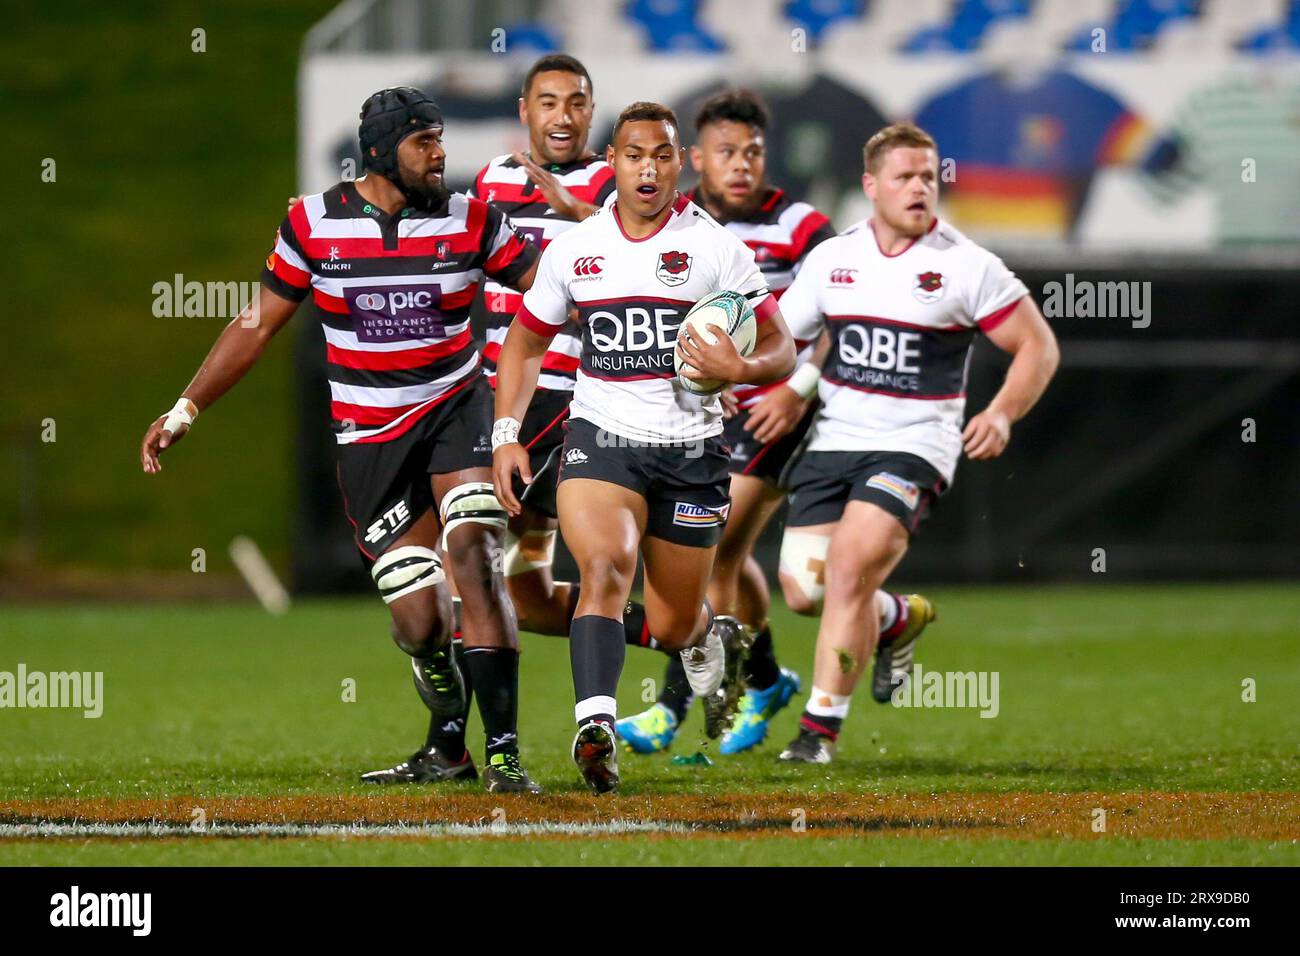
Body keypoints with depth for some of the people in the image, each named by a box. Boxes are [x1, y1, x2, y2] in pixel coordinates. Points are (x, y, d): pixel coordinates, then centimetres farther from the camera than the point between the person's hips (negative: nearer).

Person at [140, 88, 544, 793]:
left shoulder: (470, 221, -3)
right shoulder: (315, 224, -2)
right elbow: (258, 324, 6)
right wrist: (186, 409, 4)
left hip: (455, 410, -1)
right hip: (367, 438, 1)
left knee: (472, 559, -22)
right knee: (418, 617, -4)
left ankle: (504, 753, -22)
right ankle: (447, 747, 22)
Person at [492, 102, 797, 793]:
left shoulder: (717, 249, -2)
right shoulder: (572, 251, 5)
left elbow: (780, 349, 1)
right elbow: (524, 343, 17)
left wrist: (738, 369, -21)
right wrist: (506, 433, 6)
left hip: (691, 449, -1)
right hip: (600, 437, 1)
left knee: (672, 626, 8)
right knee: (605, 566, -28)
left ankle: (711, 642, 46)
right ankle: (595, 726, -36)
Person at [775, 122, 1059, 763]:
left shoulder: (967, 267, -4)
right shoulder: (831, 259, 7)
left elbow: (1038, 347, 0)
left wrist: (1002, 413, -16)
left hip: (913, 445, -4)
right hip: (833, 441, 4)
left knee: (850, 567, -22)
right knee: (803, 588, -4)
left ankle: (822, 727, -14)